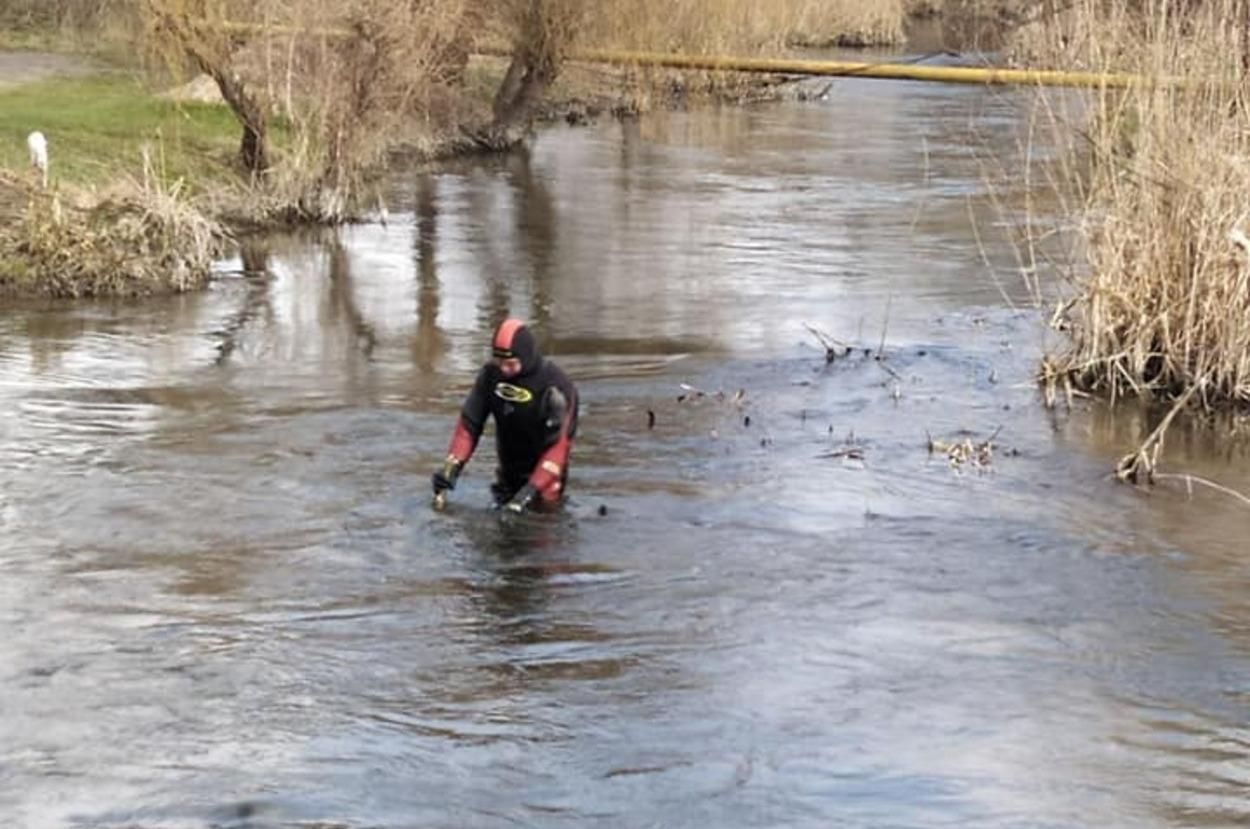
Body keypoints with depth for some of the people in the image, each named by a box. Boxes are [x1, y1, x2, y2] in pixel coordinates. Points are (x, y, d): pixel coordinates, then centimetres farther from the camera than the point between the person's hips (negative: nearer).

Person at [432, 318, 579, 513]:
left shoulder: (555, 386, -26)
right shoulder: (490, 374, -9)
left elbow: (558, 445, -27)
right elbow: (468, 423, -4)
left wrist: (531, 490, -33)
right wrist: (451, 468, -17)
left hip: (542, 470, -5)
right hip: (508, 471, 5)